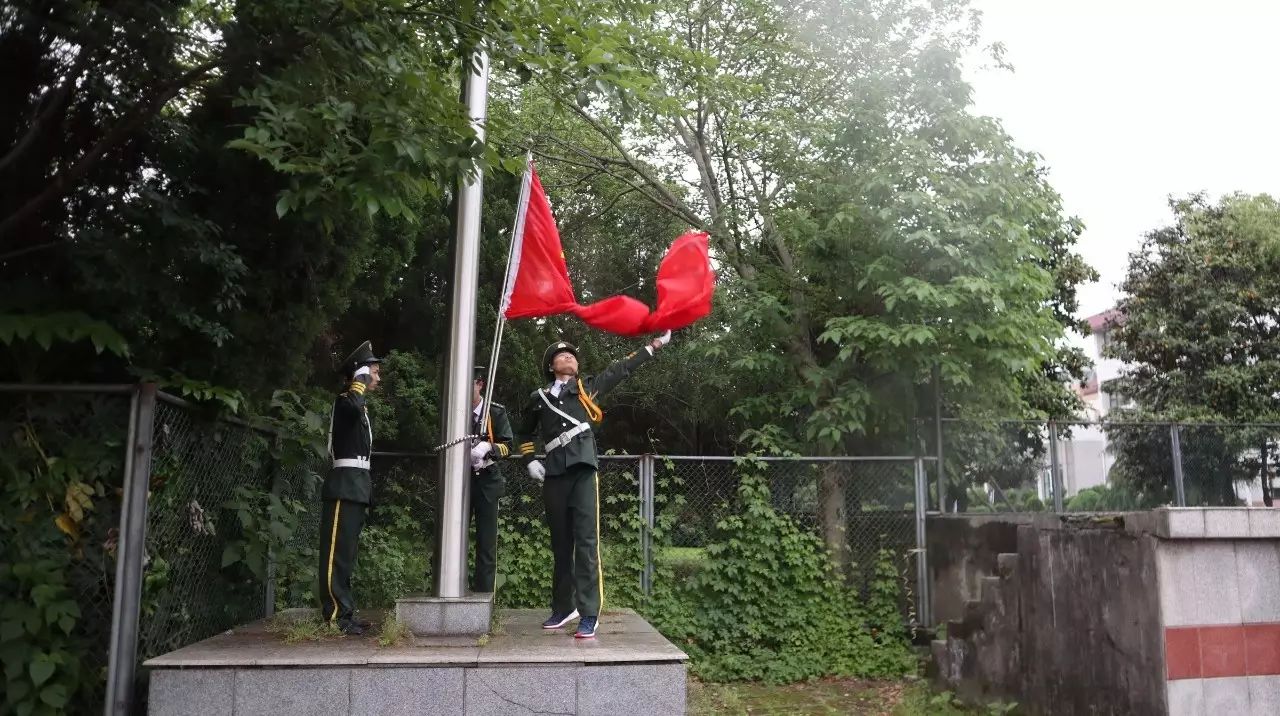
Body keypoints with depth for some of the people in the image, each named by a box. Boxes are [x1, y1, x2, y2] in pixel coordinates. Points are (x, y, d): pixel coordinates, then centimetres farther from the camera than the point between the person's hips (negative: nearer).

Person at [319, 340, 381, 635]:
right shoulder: (344, 400, -7)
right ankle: (335, 616, -7)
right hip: (345, 483, -10)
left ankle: (344, 613, 16)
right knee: (337, 551, -8)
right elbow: (354, 407, -33)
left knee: (346, 553, 11)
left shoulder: (360, 408, 22)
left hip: (356, 484, 10)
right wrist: (360, 378, -16)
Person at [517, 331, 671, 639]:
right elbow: (525, 433, 33)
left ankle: (589, 614, -10)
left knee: (586, 541, -10)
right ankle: (563, 607, 21)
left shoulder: (587, 388, 14)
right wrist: (529, 460, 17)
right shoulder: (539, 398, 18)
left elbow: (621, 369, 14)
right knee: (560, 544, 9)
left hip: (583, 471, -3)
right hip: (554, 475, 3)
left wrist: (655, 344, 13)